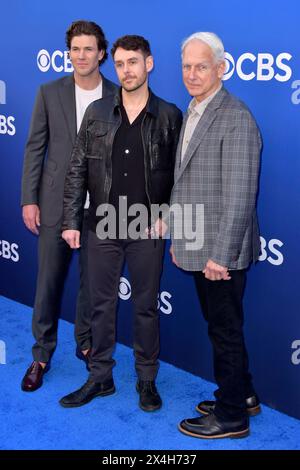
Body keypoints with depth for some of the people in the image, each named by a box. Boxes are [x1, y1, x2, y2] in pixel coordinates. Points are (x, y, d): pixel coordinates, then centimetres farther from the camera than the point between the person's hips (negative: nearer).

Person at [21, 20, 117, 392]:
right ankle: (42, 354, 20)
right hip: (56, 203, 0)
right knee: (49, 281, 6)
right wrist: (29, 200, -3)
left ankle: (86, 343, 31)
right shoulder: (50, 93, 1)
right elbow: (35, 148, 2)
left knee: (92, 281, 11)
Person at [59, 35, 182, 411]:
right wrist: (71, 221, -1)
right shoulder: (97, 112, 2)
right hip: (102, 227, 2)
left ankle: (147, 380, 25)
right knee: (101, 304, 10)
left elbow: (179, 173, 3)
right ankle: (100, 377, 25)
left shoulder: (169, 115, -1)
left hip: (148, 229, -1)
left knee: (146, 306, 9)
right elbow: (77, 170, 2)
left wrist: (167, 215, -6)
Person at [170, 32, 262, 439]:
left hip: (220, 252, -9)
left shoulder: (236, 118, -17)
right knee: (220, 326, 20)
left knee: (225, 330, 4)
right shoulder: (193, 113, 13)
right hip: (199, 248, 9)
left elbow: (239, 196, -22)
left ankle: (232, 417, 21)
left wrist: (221, 255, -21)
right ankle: (242, 395, 38)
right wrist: (179, 238, 17)